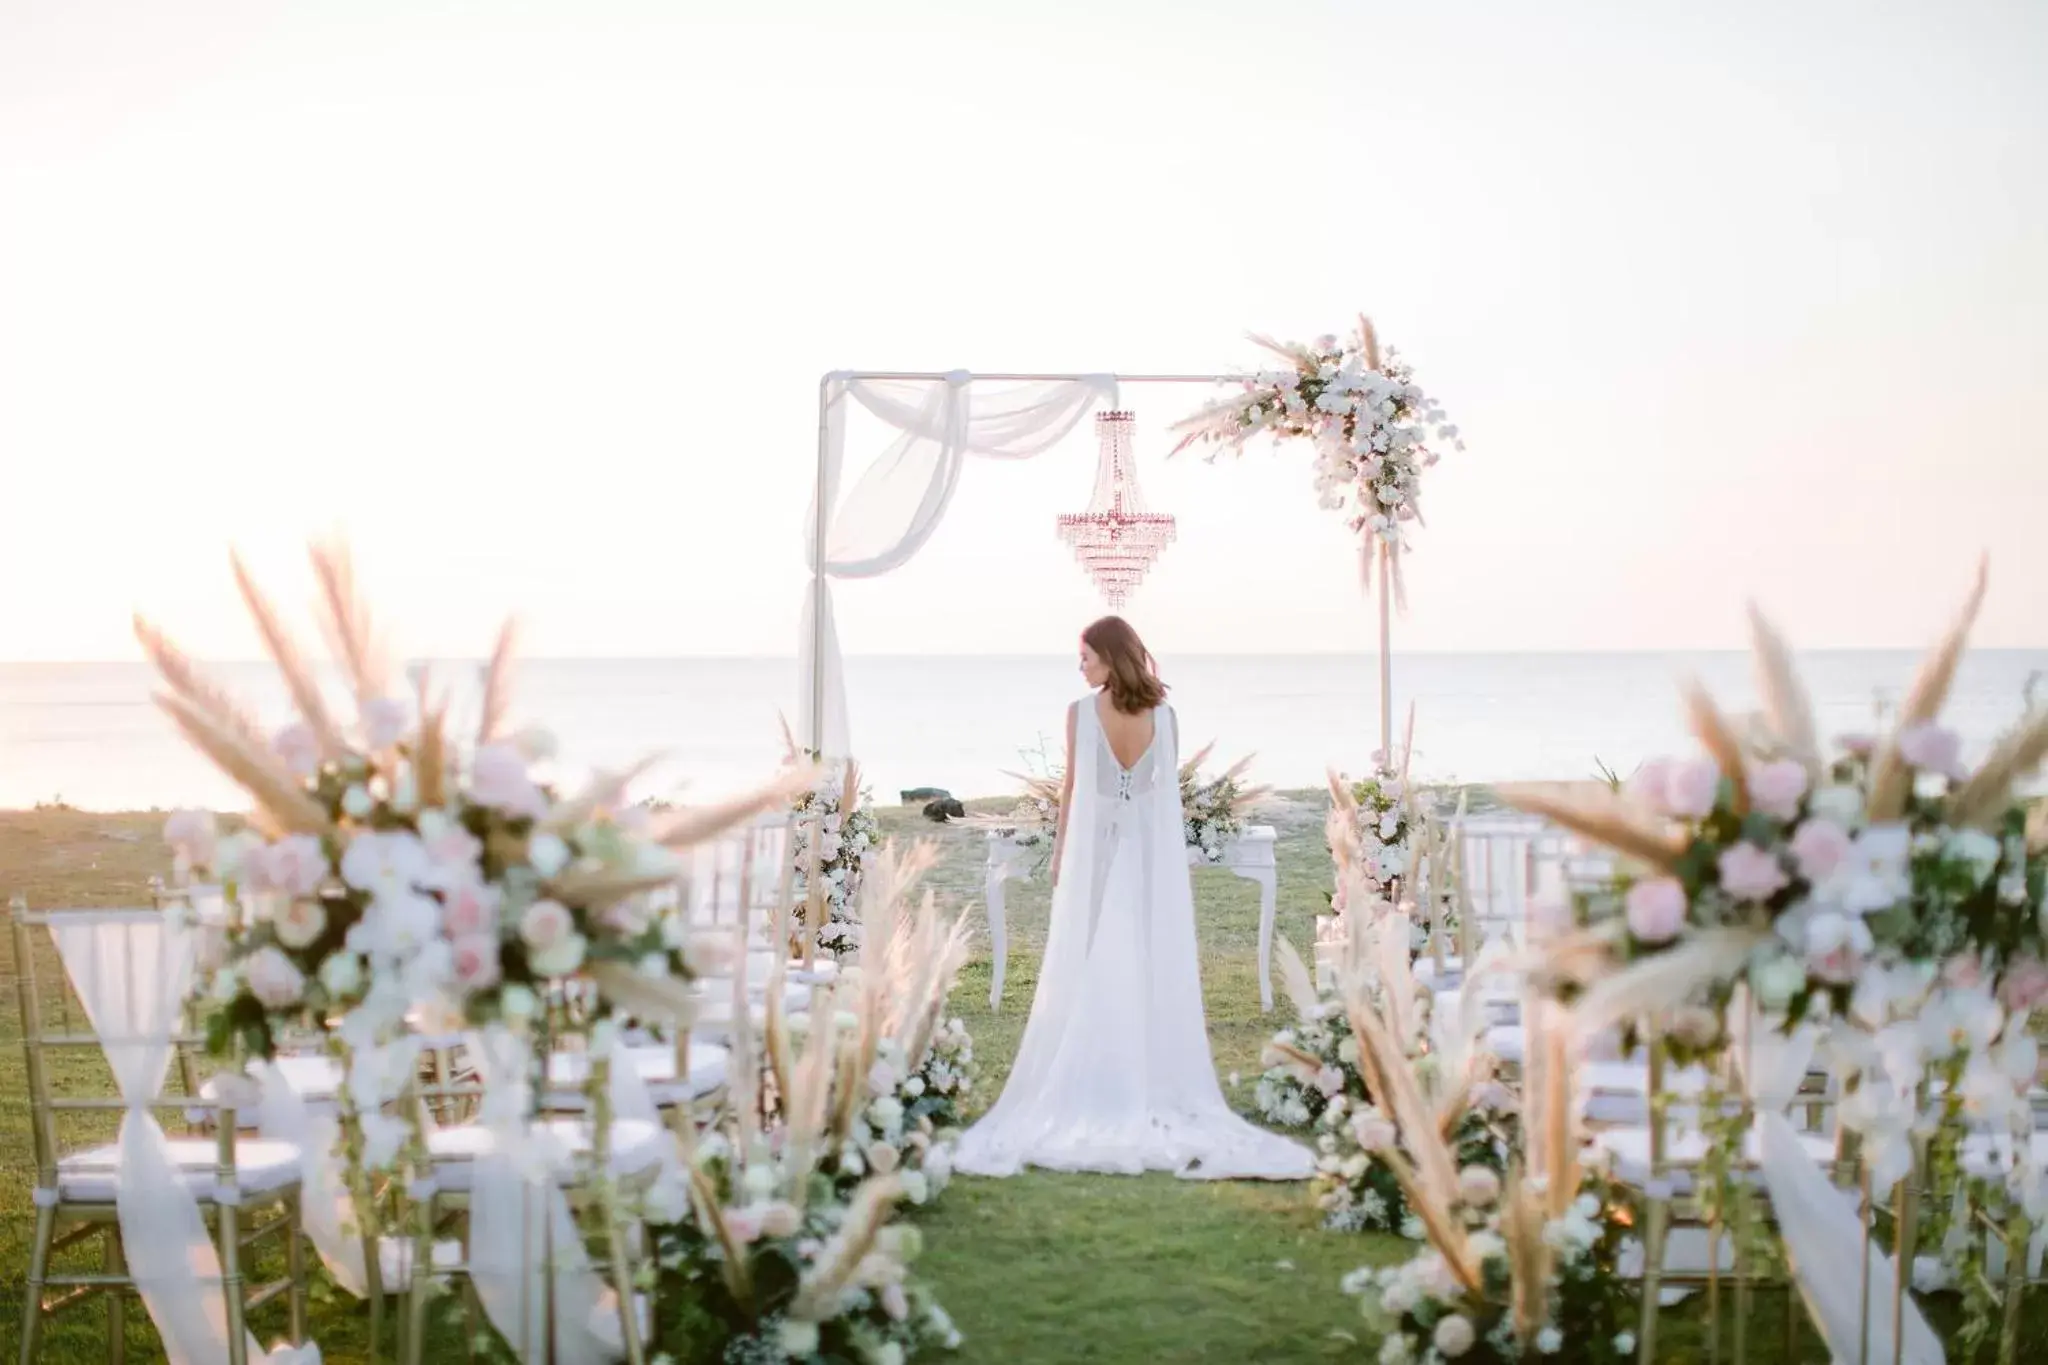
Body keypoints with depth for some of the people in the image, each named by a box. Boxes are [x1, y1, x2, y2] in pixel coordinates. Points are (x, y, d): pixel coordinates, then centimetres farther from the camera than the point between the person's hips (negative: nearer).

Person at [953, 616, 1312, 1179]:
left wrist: (1060, 852, 7)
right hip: (1154, 854, 3)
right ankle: (1153, 1088, 8)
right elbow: (1169, 791, 5)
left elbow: (1073, 789, -4)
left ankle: (1091, 1092, 8)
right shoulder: (1163, 716, -1)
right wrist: (1173, 861, 14)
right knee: (1153, 975, 5)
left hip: (1096, 852, -2)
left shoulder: (1081, 713, -10)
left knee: (1090, 976, 4)